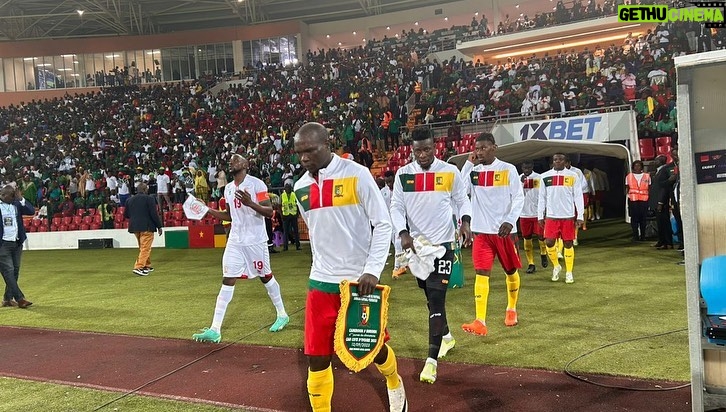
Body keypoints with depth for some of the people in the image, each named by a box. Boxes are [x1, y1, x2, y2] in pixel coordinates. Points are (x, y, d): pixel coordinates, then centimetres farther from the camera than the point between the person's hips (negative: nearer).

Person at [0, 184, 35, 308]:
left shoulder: (16, 204, 8)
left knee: (15, 272, 8)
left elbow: (32, 211, -1)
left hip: (17, 243, 6)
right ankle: (20, 299, -10)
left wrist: (21, 199, -9)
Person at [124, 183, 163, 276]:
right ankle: (138, 267, -14)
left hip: (134, 227, 7)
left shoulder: (129, 200, 9)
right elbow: (154, 214, -12)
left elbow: (126, 215, 14)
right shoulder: (149, 199, -9)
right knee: (145, 248, -4)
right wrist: (159, 226, -5)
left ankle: (147, 265, 28)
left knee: (143, 248, 20)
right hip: (146, 227, -7)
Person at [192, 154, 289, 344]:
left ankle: (282, 315, 29)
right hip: (235, 241, 5)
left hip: (255, 241, -5)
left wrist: (250, 203, -30)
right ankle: (215, 329, -4)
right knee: (227, 281, -1)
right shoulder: (228, 188, 10)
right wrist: (207, 210, 8)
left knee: (266, 277, 9)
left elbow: (270, 212, -15)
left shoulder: (256, 184, -11)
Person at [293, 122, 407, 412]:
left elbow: (383, 224, -10)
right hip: (321, 281, 4)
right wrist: (323, 268, 15)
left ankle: (394, 383, 45)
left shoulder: (356, 174, -10)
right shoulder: (301, 188, 6)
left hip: (360, 279, -4)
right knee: (316, 357, 1)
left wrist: (372, 270, -18)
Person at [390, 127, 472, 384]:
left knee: (436, 298, -11)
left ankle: (432, 359, -8)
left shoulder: (450, 171, -3)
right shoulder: (403, 174, 0)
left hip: (443, 243, -3)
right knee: (430, 296, 17)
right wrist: (403, 233, -16)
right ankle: (446, 336, 41)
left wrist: (465, 222, -14)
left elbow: (462, 200, 6)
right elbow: (396, 207, 0)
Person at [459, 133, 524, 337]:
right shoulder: (474, 170, 5)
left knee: (511, 271, 14)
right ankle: (480, 322, -12)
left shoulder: (508, 169, -4)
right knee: (481, 273, -8)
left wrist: (510, 221, -18)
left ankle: (511, 309, 37)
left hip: (504, 230, -2)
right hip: (482, 230, 2)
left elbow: (519, 197, -6)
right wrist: (469, 164, -8)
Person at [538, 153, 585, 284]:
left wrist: (580, 216, -3)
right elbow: (542, 197, 8)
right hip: (551, 216, 1)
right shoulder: (545, 176, 4)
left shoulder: (573, 176, 0)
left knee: (568, 243, 4)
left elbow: (578, 197, 1)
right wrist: (540, 216, 6)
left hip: (568, 216, -1)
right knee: (549, 242, -4)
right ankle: (556, 266, 20)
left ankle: (569, 272, 15)